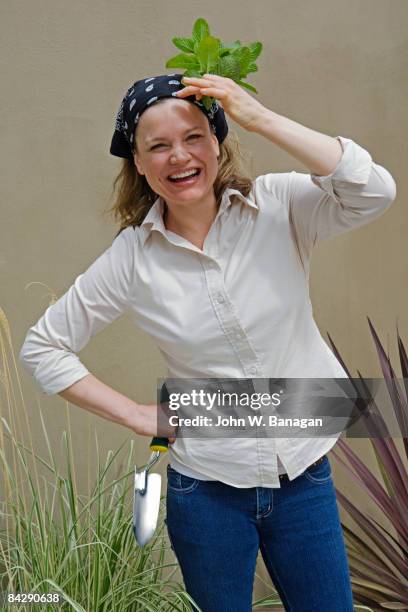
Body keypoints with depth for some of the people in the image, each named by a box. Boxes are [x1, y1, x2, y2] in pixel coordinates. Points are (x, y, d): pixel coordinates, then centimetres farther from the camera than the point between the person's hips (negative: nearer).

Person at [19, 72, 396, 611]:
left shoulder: (279, 207, -9)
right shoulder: (133, 256, -8)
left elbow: (373, 193, -28)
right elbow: (42, 348, 1)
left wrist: (258, 117, -26)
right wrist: (135, 415, -5)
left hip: (305, 474, 0)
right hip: (206, 490, 0)